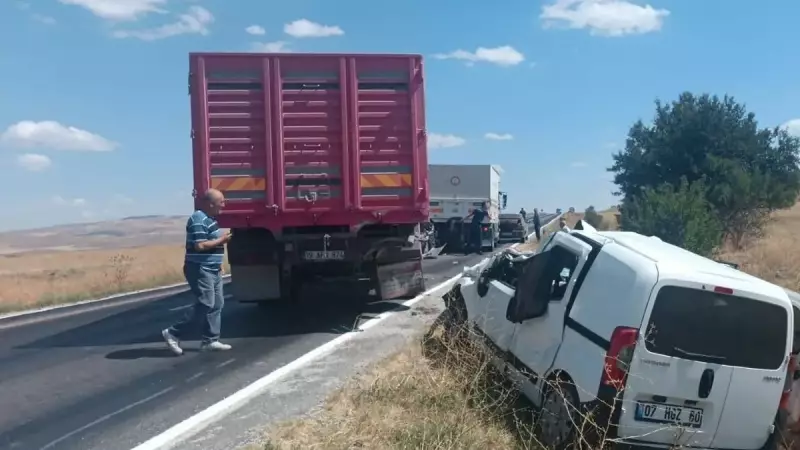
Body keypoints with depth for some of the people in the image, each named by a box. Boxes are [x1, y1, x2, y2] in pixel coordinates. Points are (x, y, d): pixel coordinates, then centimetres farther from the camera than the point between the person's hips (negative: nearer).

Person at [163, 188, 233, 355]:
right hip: (200, 270, -10)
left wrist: (218, 264, 17)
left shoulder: (210, 219, 15)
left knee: (216, 305, 8)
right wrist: (222, 240, -14)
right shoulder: (199, 220, -16)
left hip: (212, 269, 10)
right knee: (205, 305, -10)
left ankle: (210, 341, 13)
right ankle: (173, 333, 0)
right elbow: (200, 246, -24)